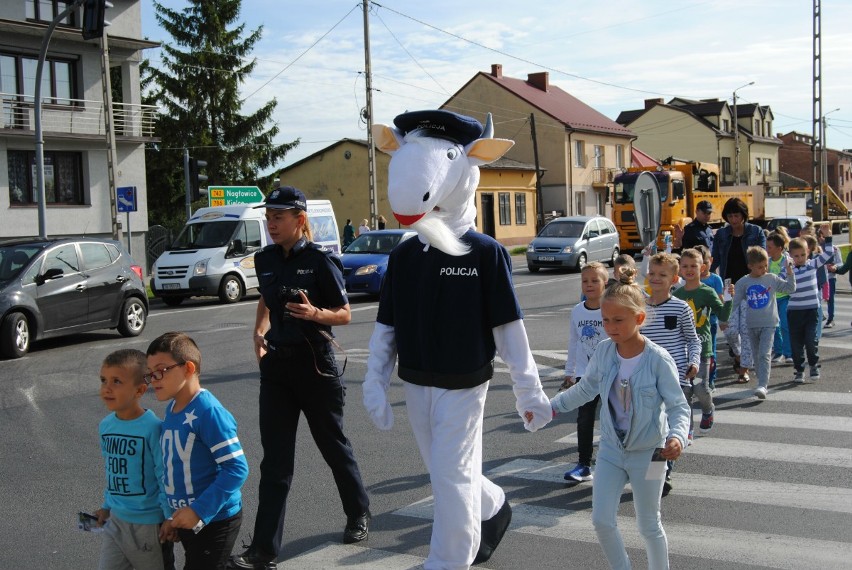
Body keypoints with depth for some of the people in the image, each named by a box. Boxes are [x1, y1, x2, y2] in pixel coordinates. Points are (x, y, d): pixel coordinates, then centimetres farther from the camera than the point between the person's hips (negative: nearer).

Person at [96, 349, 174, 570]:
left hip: (149, 523, -6)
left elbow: (166, 477, -17)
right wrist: (107, 506, 18)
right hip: (116, 519, 6)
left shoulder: (152, 428, -22)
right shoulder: (106, 426, 0)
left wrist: (170, 518, -13)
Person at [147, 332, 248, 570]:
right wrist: (173, 515, 17)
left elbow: (236, 468, -25)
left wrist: (199, 510, -26)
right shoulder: (171, 409, 4)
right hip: (186, 518, 8)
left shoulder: (209, 412, -23)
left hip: (214, 521, -8)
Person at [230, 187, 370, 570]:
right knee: (275, 458, 1)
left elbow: (344, 314, -6)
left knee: (332, 444, 13)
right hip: (276, 365, 4)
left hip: (314, 362, -4)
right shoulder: (265, 260, 5)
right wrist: (259, 332, 6)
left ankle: (359, 514, 37)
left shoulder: (320, 261, -11)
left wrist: (315, 313, -25)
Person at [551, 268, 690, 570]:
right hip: (611, 448, 4)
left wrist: (677, 435, -33)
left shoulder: (658, 359, -20)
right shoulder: (603, 351, -7)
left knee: (649, 525, 11)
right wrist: (551, 405, 7)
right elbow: (586, 388, 10)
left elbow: (678, 406, -15)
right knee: (602, 520, 1)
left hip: (648, 453, -4)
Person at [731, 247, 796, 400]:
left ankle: (762, 386, -20)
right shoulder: (743, 282, 0)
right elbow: (735, 301, 4)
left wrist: (789, 273, -6)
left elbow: (790, 289, 4)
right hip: (752, 324, 3)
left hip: (768, 324, -2)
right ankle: (763, 381, 28)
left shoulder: (772, 279, -1)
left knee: (764, 354, -14)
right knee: (757, 355, 13)